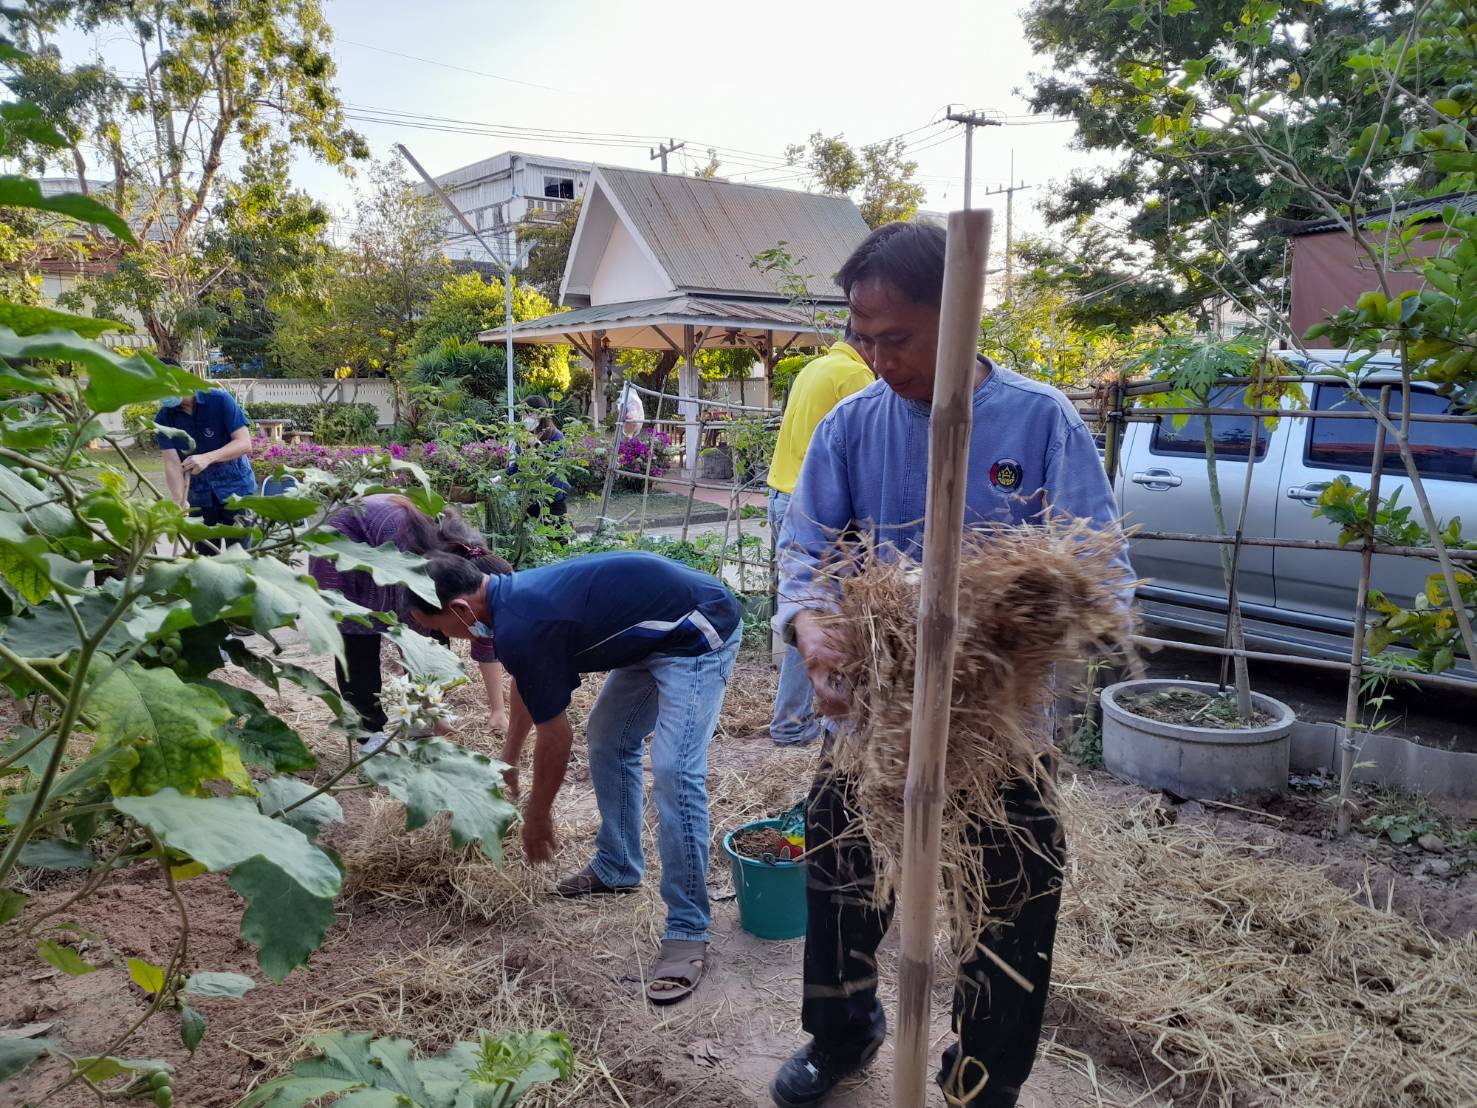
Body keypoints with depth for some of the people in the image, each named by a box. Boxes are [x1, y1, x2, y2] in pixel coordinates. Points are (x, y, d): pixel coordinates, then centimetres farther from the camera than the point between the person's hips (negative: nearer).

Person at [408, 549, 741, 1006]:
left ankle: (688, 933, -9)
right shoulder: (516, 594, 6)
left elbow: (556, 736, -13)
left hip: (698, 635, -11)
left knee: (674, 775, -16)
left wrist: (537, 815, 3)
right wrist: (507, 761, 36)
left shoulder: (519, 627, -23)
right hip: (658, 635, 11)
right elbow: (530, 690, 25)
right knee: (608, 737, 18)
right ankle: (617, 867, 30)